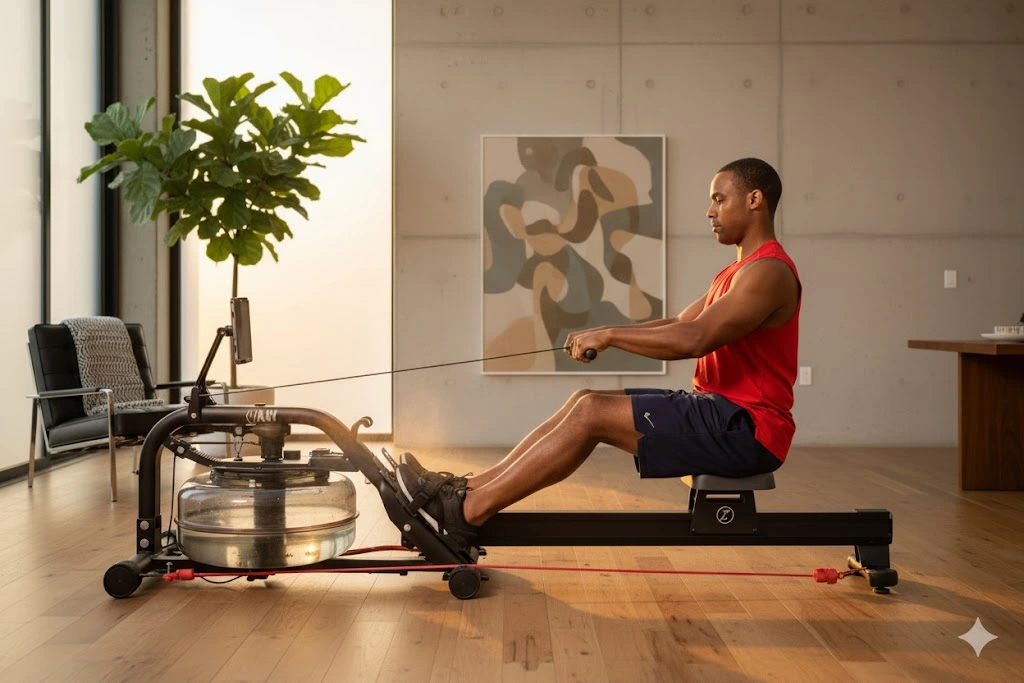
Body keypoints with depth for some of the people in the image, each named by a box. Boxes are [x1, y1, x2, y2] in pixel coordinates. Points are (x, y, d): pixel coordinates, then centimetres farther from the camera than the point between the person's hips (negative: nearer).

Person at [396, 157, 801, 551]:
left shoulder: (768, 272, -15)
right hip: (720, 410, 10)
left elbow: (694, 339, -26)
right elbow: (677, 325, 20)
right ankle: (468, 491, -3)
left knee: (592, 413, -18)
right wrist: (604, 335, 7)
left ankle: (464, 515, -18)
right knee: (585, 402, 1)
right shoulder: (740, 271, 21)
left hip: (744, 428, -10)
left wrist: (610, 337, -18)